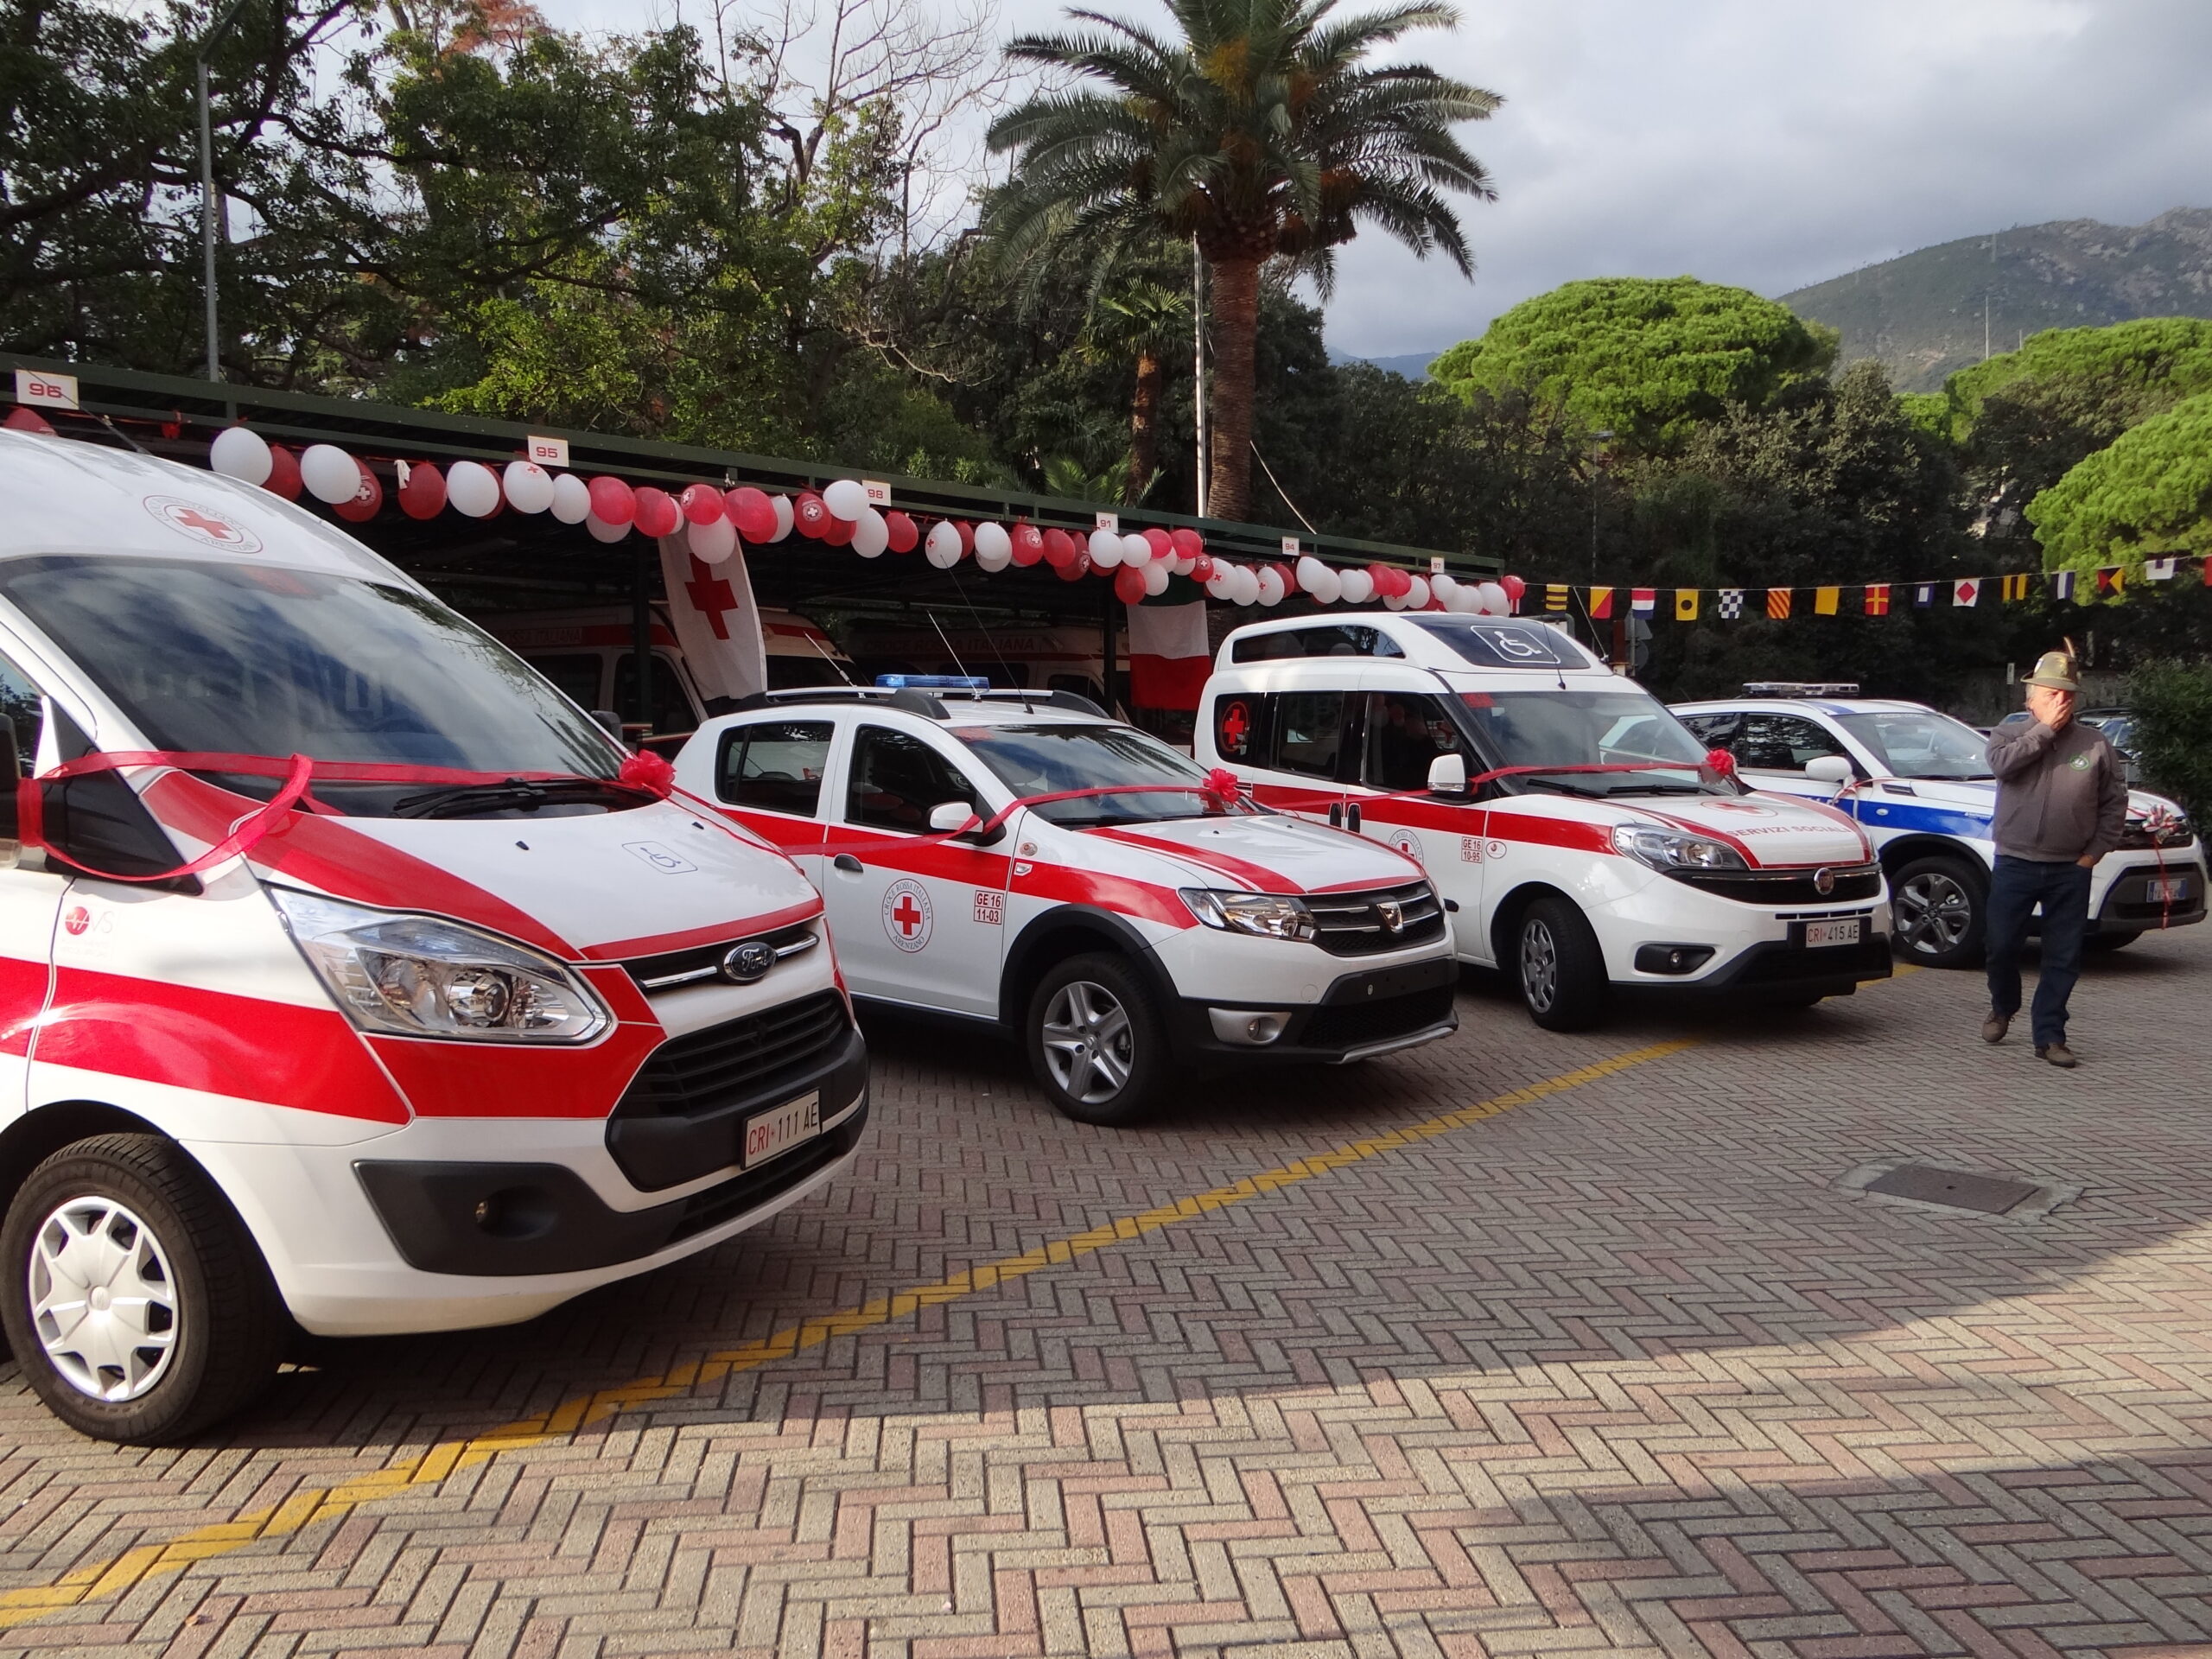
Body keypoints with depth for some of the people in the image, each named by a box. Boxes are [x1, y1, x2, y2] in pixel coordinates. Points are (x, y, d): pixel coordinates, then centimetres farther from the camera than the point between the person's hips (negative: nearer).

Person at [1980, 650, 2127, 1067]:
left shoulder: (2095, 744, 6)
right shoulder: (2008, 735, 4)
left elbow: (2115, 802, 8)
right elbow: (2003, 763, -20)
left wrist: (2096, 851, 1)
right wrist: (2045, 728, -15)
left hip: (2071, 870, 1)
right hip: (2015, 865, -1)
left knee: (2064, 958, 2)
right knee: (2002, 946, 4)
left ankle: (2049, 1036, 8)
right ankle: (2002, 1009, 31)